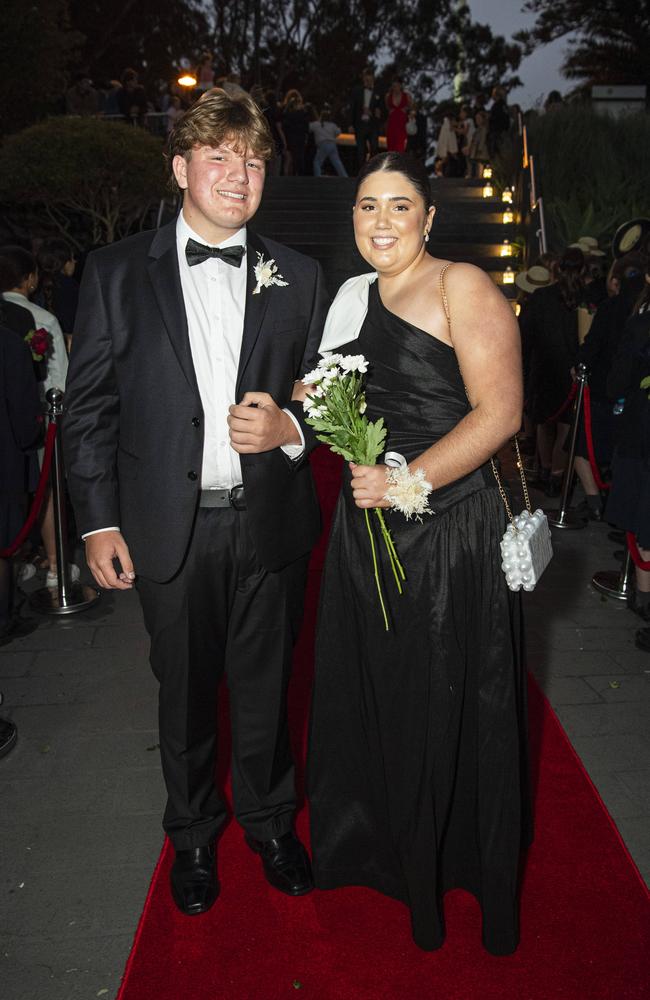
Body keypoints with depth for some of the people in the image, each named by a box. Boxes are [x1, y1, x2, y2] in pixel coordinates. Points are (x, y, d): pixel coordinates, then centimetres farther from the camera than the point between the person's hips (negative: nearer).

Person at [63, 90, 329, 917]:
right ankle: (192, 832, 40)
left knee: (265, 686, 15)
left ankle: (269, 820, 41)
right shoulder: (116, 271, 1)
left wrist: (290, 429, -13)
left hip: (269, 524, 1)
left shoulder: (297, 277, 5)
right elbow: (88, 406, 0)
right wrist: (99, 519, -3)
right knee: (185, 692, 15)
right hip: (171, 529, -1)